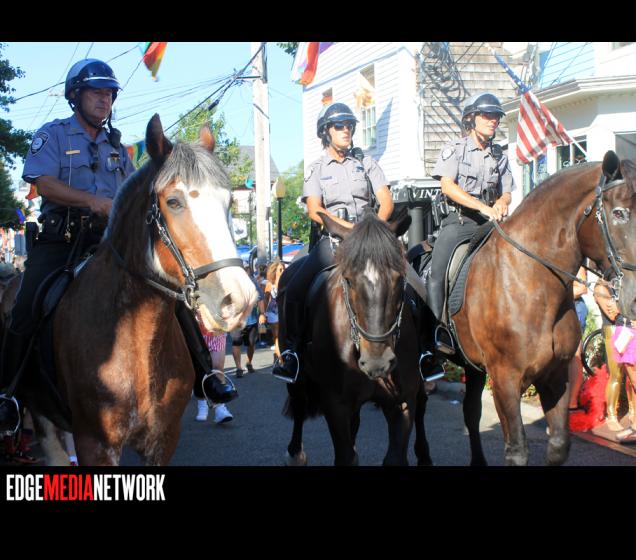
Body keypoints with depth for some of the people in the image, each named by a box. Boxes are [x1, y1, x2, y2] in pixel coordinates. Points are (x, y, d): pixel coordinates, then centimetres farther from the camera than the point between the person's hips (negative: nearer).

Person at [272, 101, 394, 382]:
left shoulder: (366, 162, 14)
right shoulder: (316, 169, 9)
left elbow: (386, 201, 5)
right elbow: (314, 211, -5)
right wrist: (352, 227, -17)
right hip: (332, 240, -1)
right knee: (295, 290, -20)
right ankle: (290, 352, -10)